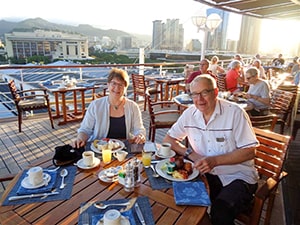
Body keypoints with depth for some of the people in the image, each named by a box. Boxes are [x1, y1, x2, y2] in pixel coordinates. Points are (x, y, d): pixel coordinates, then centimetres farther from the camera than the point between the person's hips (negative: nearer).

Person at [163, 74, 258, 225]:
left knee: (220, 211, -29)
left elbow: (249, 152, -12)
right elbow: (168, 139, 3)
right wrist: (191, 154, -13)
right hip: (204, 173, 4)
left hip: (237, 176, -4)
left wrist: (215, 160, -24)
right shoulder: (190, 113, -1)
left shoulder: (235, 113, -13)